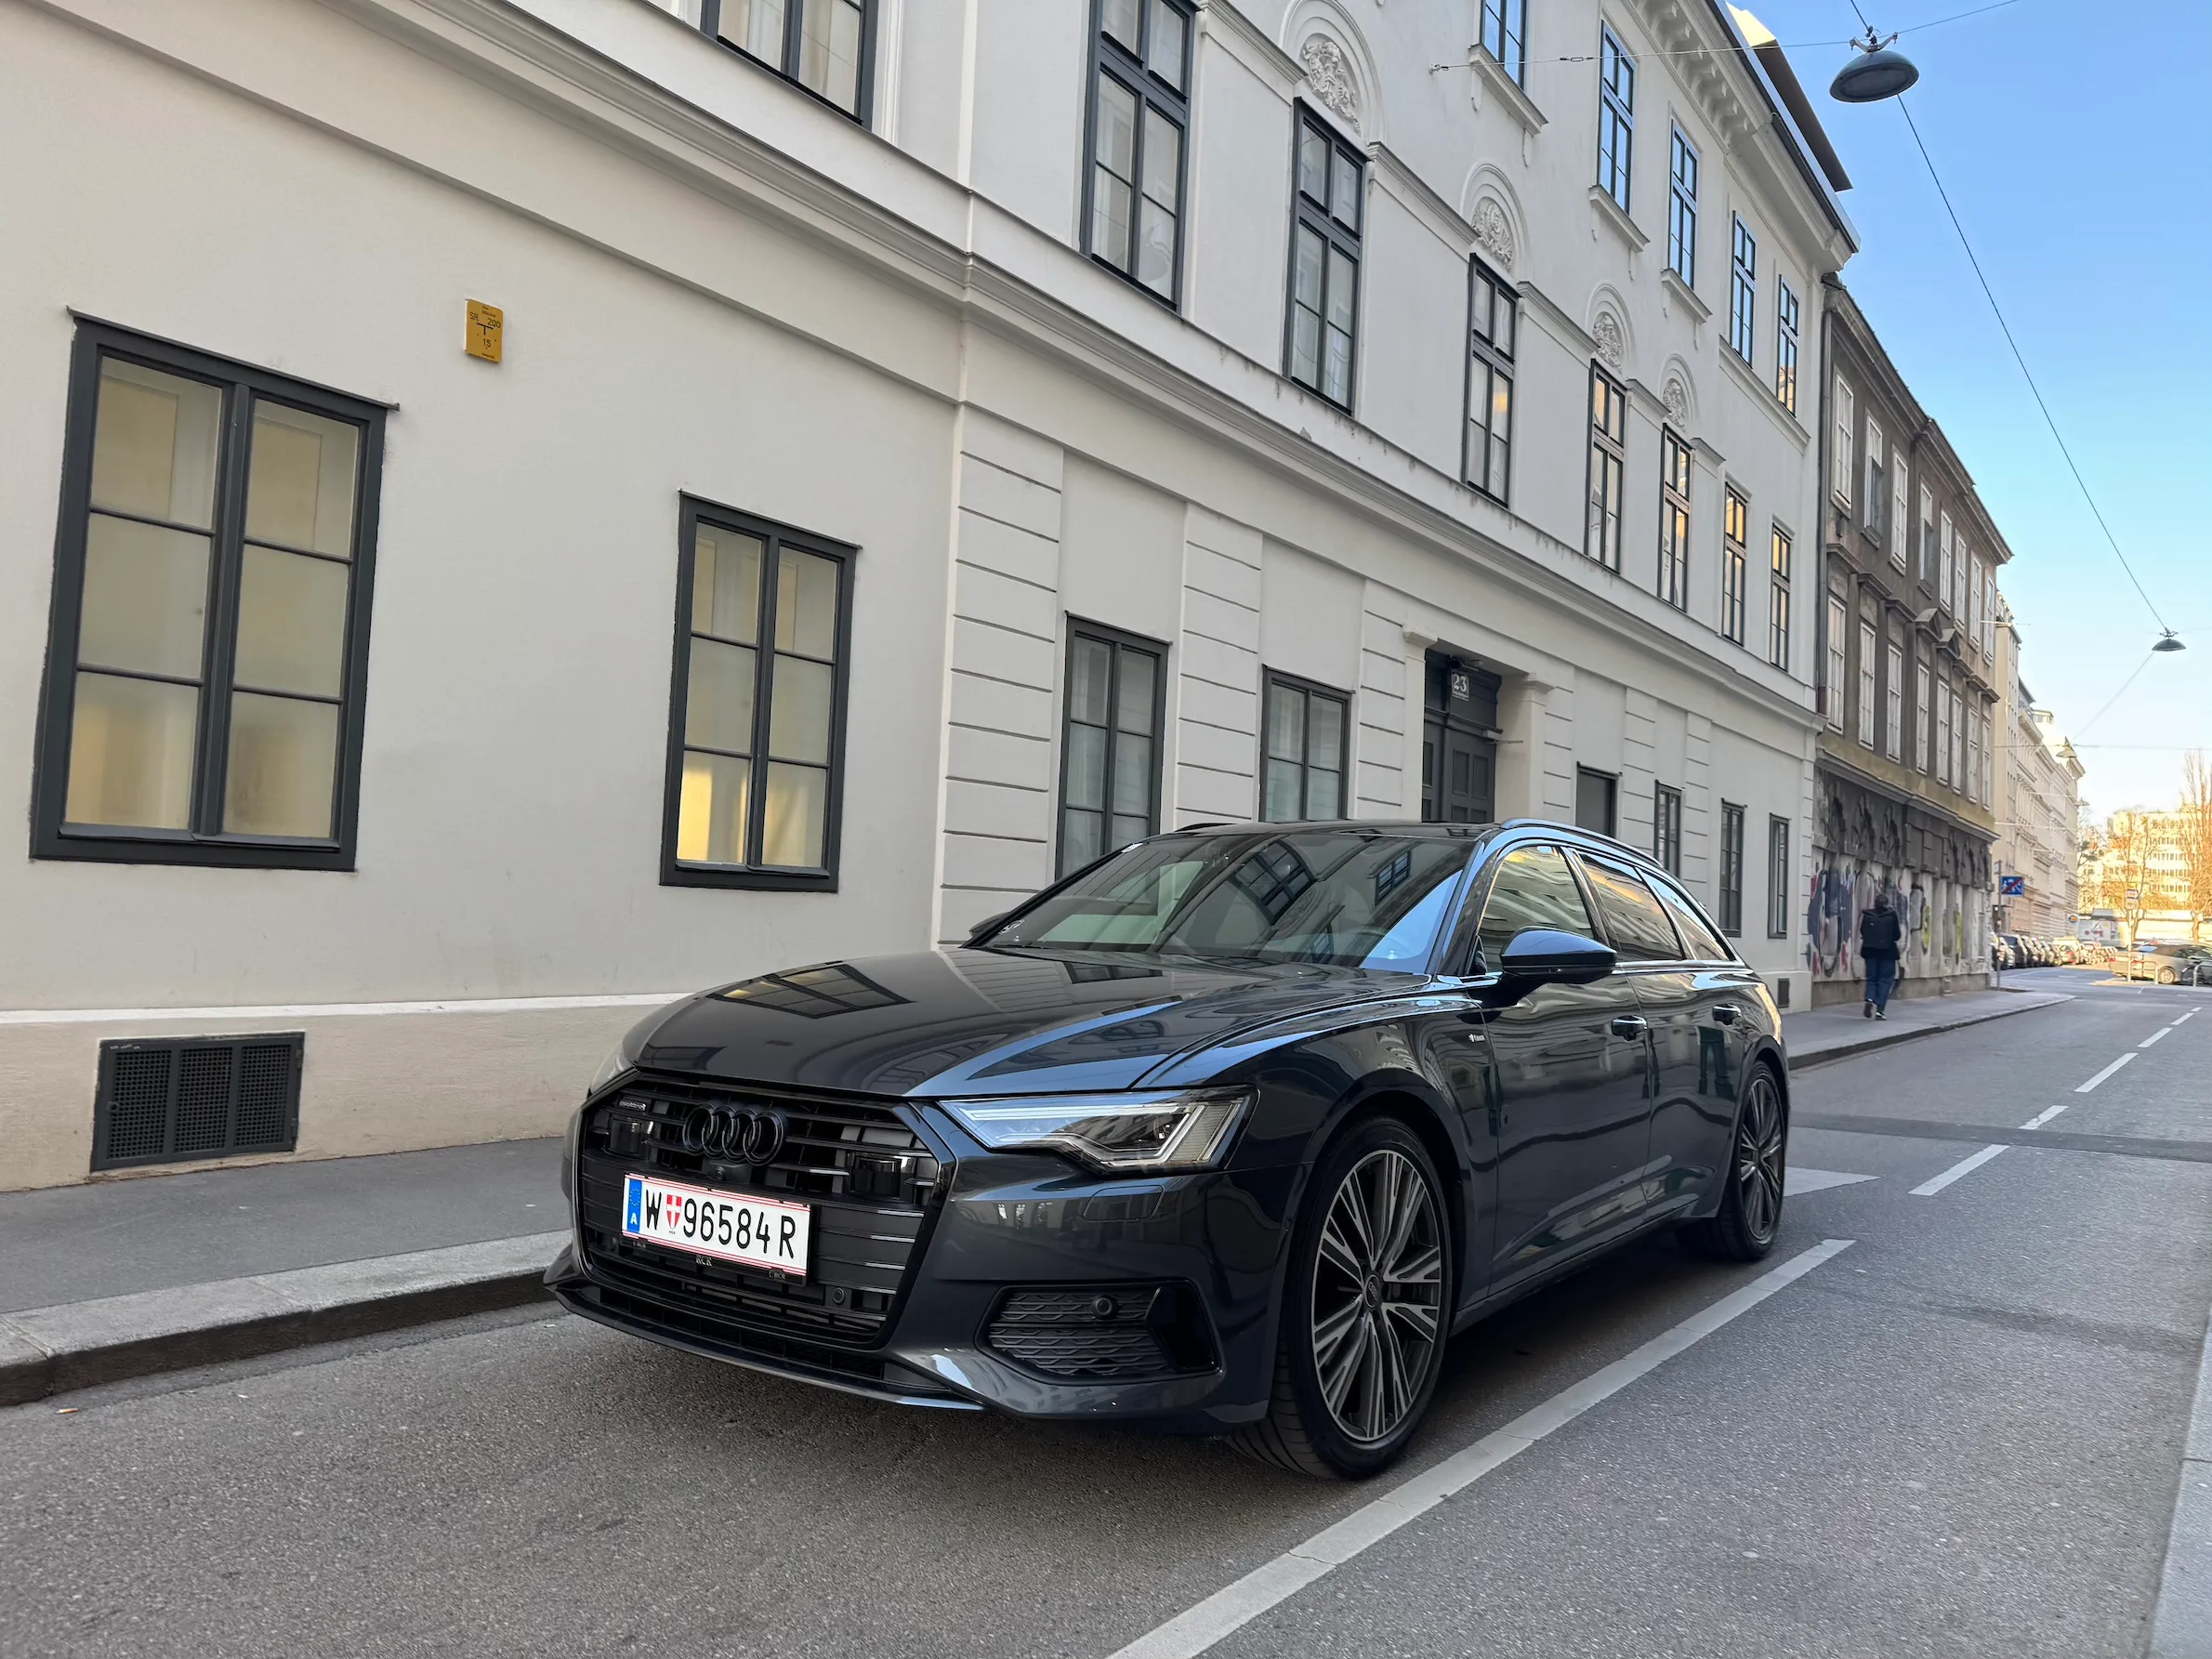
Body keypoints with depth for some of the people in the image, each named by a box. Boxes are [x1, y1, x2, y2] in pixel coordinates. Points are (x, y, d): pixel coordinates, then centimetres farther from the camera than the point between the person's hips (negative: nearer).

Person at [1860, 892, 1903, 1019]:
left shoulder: (1867, 915, -2)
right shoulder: (1892, 915, -7)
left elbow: (1862, 934, 2)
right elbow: (1897, 935, -4)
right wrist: (1902, 928, 17)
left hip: (1870, 951, 2)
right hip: (1887, 952, -2)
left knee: (1871, 978, 13)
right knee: (1885, 980, 6)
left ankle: (1869, 999, -14)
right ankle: (1880, 1010, -2)